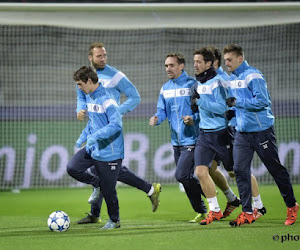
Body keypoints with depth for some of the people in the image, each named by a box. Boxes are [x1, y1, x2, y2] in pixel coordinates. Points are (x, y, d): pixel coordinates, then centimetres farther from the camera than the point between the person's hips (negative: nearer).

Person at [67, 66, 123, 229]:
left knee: (108, 190, 0)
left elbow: (116, 124, -28)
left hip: (109, 152, -8)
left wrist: (95, 136, -30)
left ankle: (114, 220, 22)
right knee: (72, 168, -8)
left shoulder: (106, 99, -20)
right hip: (93, 148, 8)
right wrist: (84, 138, 17)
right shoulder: (89, 97, 9)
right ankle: (97, 183, 16)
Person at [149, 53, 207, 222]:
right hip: (176, 141, 7)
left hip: (191, 139, -7)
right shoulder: (165, 89, 12)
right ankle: (201, 211, 20)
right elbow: (162, 111, 15)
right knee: (186, 178, 10)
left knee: (182, 175, -17)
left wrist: (194, 119, -25)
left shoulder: (192, 85, -8)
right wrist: (156, 119, -7)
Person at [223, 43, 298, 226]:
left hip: (261, 130, -7)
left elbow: (262, 101, -22)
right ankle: (247, 213, 0)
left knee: (276, 169, 3)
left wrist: (238, 102, -21)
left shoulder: (253, 76, -15)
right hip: (242, 132, 7)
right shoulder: (232, 79, 12)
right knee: (240, 170, -4)